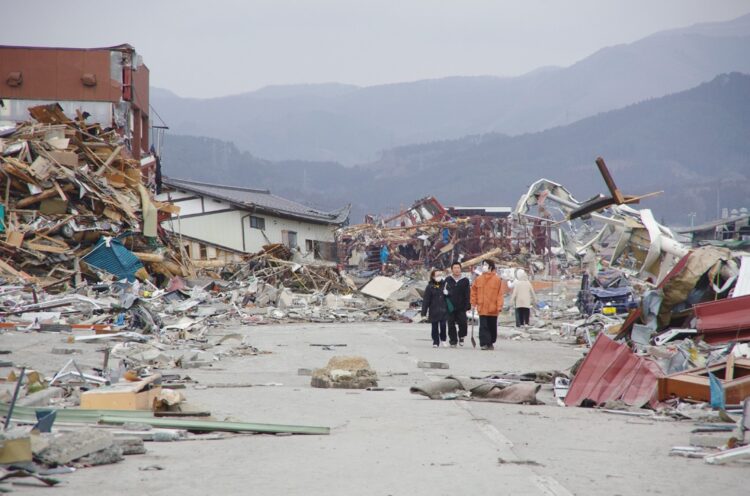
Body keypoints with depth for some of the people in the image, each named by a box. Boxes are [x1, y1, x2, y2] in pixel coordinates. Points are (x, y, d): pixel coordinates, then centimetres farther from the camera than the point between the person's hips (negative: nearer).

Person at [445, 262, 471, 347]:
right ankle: (453, 340, 12)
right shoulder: (448, 280, 4)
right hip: (450, 307, 1)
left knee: (463, 323, -9)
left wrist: (468, 305, -4)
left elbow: (468, 294, 3)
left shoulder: (465, 280, 3)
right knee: (451, 325, 2)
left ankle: (461, 336, 16)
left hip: (461, 307, -1)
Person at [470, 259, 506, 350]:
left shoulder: (497, 280, -4)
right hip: (482, 308, 1)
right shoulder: (478, 279, 4)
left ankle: (490, 342, 23)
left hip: (493, 309, -1)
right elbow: (474, 291, 11)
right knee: (483, 326, -6)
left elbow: (500, 294, -6)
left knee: (492, 327, 10)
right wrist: (473, 302, 4)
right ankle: (484, 343, -7)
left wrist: (499, 306, -12)